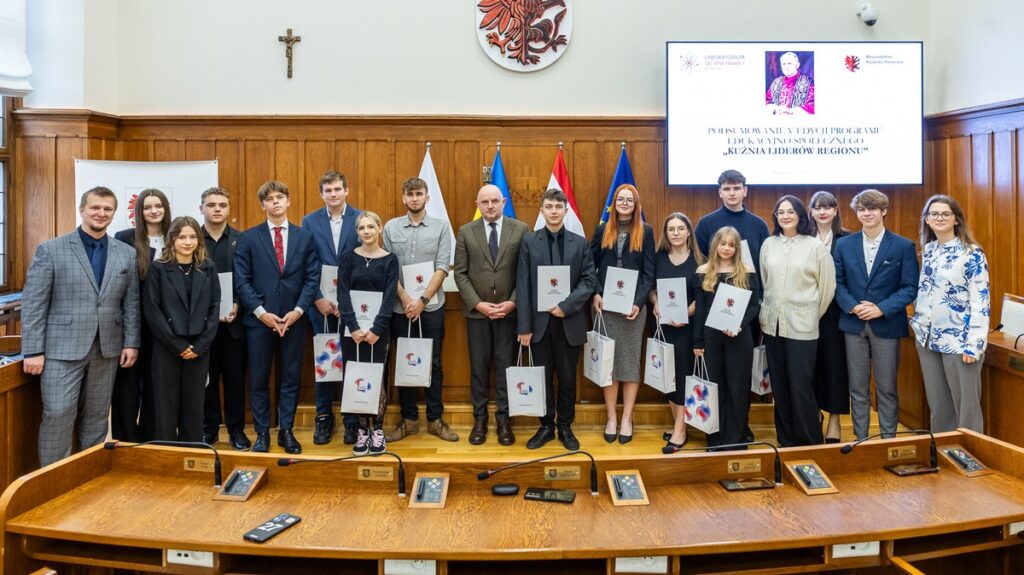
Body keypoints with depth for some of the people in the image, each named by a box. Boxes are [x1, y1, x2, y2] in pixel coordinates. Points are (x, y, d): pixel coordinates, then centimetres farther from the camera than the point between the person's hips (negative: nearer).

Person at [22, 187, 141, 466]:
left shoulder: (127, 254, 7)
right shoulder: (50, 250, -2)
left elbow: (132, 302, 8)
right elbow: (33, 304, -5)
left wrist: (132, 342, 1)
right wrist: (33, 351, -9)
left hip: (107, 349, 3)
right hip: (62, 348, -3)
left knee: (96, 417, 12)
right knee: (58, 415, -3)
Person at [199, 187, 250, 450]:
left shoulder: (242, 240, 4)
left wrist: (236, 306, -12)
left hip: (234, 320, 0)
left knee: (235, 376, 5)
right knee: (206, 377, 7)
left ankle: (236, 429, 15)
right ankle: (208, 428, 19)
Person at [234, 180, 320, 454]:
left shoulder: (304, 236, 6)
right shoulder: (249, 237, 2)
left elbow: (312, 277, 2)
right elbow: (242, 280, -3)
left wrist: (298, 310, -9)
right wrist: (261, 312, -12)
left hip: (294, 319, 1)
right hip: (259, 319, -1)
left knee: (291, 378, 8)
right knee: (258, 379, 6)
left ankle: (286, 431, 19)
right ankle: (262, 433, 18)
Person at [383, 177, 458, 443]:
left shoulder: (441, 227, 2)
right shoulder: (391, 227, 5)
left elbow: (442, 267, -5)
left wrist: (422, 299, -13)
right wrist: (405, 298, -9)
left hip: (431, 306, -1)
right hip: (401, 306, 1)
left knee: (433, 363, 6)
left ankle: (435, 419, 16)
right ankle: (409, 419, 18)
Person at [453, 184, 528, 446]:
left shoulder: (521, 230, 1)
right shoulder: (466, 232, 4)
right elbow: (460, 273, 1)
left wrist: (512, 302, -11)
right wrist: (478, 304, -10)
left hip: (509, 310, -1)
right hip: (476, 310, 1)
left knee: (505, 365, 5)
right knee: (479, 366, 7)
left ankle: (503, 419, 15)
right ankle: (480, 419, 18)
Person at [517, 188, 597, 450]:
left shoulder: (580, 243, 5)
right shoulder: (529, 241, 2)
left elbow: (589, 279, -2)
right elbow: (523, 285, -2)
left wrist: (566, 305, -15)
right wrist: (524, 325, -7)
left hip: (569, 321, 0)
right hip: (539, 321, 0)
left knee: (567, 378, 8)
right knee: (542, 377, 8)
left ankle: (565, 427, 22)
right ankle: (546, 426, 22)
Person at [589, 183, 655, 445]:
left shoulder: (645, 232, 3)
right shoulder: (602, 230, 9)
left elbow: (649, 272, -1)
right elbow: (591, 265, 7)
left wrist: (638, 302, -13)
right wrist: (595, 294, -9)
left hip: (634, 305, -1)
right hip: (605, 305, 2)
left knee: (630, 360, 4)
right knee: (607, 361, 3)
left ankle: (627, 419, 11)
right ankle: (611, 418, 12)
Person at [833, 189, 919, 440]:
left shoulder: (903, 246, -2)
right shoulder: (844, 244, 6)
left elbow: (910, 287, -5)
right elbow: (837, 282, 4)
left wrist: (882, 309, -17)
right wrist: (852, 306, -13)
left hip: (886, 325, -2)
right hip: (854, 324, 2)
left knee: (887, 388, 6)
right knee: (857, 387, 8)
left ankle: (888, 439, 18)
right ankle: (860, 439, 19)